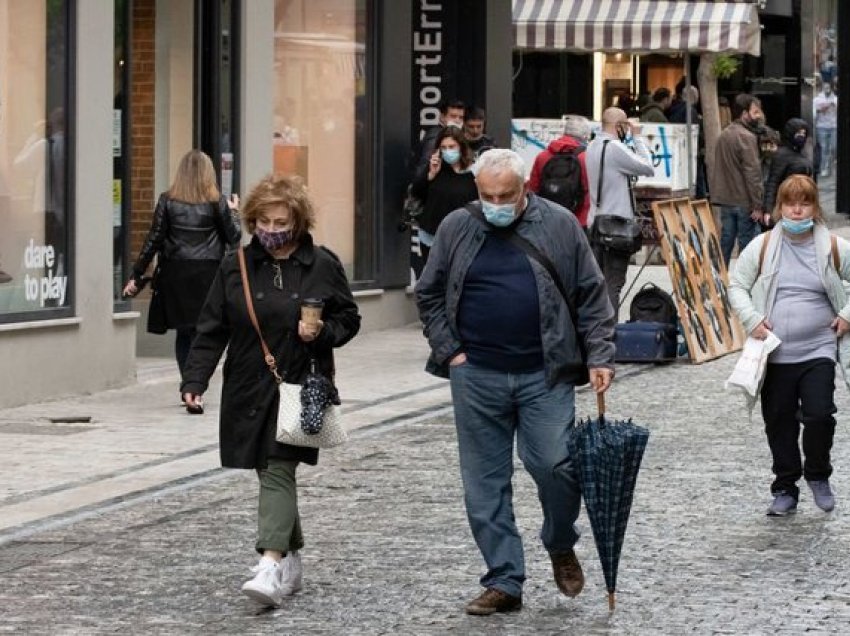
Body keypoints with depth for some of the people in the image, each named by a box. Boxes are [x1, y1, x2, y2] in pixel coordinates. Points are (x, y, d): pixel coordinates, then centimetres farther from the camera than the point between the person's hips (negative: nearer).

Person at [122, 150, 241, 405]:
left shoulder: (168, 200, 2)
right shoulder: (216, 202, -1)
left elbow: (154, 240, -1)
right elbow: (233, 238, 3)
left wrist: (136, 276, 3)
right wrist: (232, 213, 21)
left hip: (175, 274, 2)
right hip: (207, 272, -2)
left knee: (184, 332, 13)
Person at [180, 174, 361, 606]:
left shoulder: (322, 266, 0)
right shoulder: (236, 266, 3)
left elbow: (348, 319, 9)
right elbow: (212, 328, 3)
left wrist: (322, 332, -12)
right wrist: (195, 380, -6)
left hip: (299, 388, -3)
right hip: (249, 390, 3)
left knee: (278, 472, -14)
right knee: (270, 473, 10)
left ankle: (271, 565, -23)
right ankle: (292, 559, 26)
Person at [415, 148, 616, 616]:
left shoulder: (560, 227, 2)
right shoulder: (456, 229, 5)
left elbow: (591, 296, 6)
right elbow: (428, 294, 14)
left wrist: (599, 355, -2)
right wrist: (449, 351, 4)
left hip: (545, 375, -2)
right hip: (476, 377, 2)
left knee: (556, 466, -10)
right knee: (485, 485, 3)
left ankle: (561, 548, 20)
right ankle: (503, 582, 11)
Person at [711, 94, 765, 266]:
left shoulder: (724, 134, 13)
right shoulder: (747, 137, -15)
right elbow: (752, 173, -18)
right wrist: (757, 205, -18)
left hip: (725, 200, 8)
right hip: (744, 202, -8)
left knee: (725, 242, 12)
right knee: (747, 244, -4)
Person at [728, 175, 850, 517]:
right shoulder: (762, 247, 1)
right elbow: (737, 285, 8)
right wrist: (752, 320, -5)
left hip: (819, 351, -1)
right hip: (775, 354, 1)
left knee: (819, 415, -14)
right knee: (779, 423, 8)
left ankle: (818, 475, 13)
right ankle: (785, 490, 23)